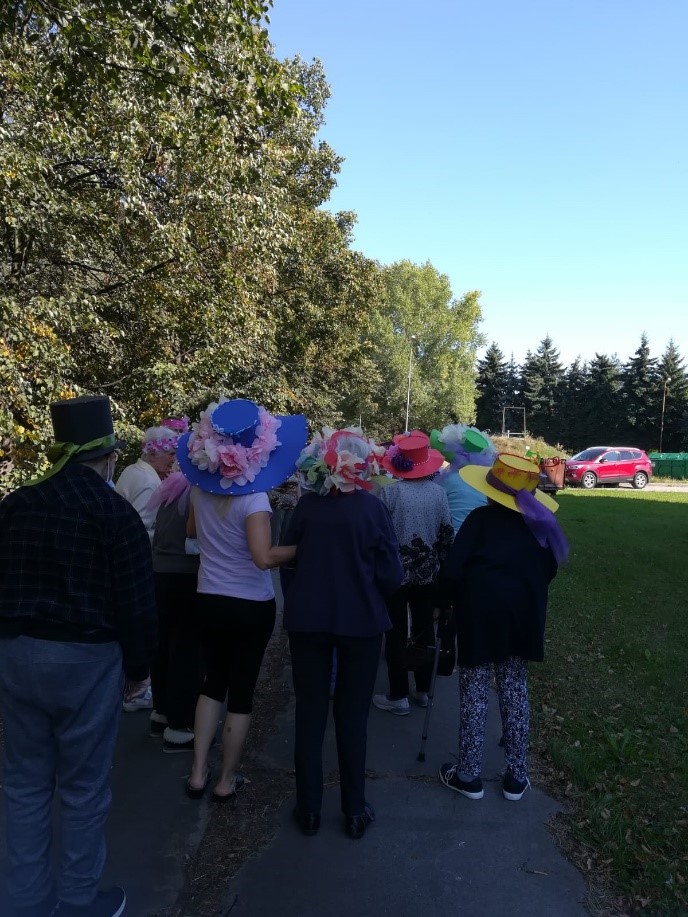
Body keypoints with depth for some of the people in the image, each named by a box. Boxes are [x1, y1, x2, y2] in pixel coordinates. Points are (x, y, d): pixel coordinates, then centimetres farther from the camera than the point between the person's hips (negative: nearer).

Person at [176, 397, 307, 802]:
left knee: (214, 681, 22)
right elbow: (264, 558, -31)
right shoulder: (253, 497, -22)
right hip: (251, 606, -5)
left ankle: (198, 773, 26)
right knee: (242, 689, 11)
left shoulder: (201, 487, -3)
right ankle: (227, 780, 24)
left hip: (209, 600, 6)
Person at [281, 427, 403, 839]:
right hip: (360, 621, -1)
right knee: (353, 716, 13)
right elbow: (392, 574, -11)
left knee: (310, 713, 14)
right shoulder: (372, 508, -13)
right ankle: (355, 810, 23)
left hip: (307, 620, 2)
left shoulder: (306, 506, -8)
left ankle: (309, 808, 24)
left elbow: (286, 561, 0)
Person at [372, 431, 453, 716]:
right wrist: (440, 565, 15)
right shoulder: (438, 492, -4)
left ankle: (398, 696, 11)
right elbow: (446, 534, 2)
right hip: (428, 573, 3)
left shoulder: (390, 492, -14)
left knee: (396, 633, 5)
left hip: (396, 572, -3)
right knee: (424, 630, 14)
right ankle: (423, 690, 26)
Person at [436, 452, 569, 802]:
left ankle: (468, 775, 16)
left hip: (480, 612, -4)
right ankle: (516, 776, 22)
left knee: (474, 692, 6)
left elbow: (454, 569, -12)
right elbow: (547, 571, 13)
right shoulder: (540, 523, 5)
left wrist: (446, 601, 3)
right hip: (523, 613, 4)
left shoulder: (481, 518, -8)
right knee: (515, 691, 14)